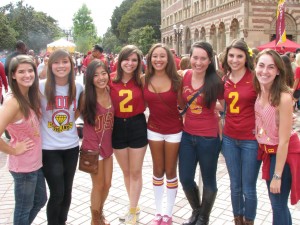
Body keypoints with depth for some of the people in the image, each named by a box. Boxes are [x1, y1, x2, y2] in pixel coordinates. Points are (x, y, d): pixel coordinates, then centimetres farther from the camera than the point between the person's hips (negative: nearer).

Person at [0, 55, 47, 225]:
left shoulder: (31, 96, 0)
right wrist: (14, 150, -17)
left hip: (36, 161, 8)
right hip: (23, 165, -8)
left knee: (40, 200, 24)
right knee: (24, 208, 13)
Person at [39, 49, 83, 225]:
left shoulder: (78, 87, -2)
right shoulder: (41, 86, -12)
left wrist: (71, 120, 3)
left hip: (71, 146, 3)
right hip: (49, 148, -3)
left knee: (67, 191, 15)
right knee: (57, 194, 0)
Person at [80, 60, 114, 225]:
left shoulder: (111, 93, -2)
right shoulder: (86, 97, -16)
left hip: (107, 146, 5)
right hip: (92, 147, -5)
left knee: (107, 184, 16)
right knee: (98, 185, 8)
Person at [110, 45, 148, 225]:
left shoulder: (141, 80, -6)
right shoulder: (111, 81, -4)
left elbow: (146, 103, -2)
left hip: (137, 127, -2)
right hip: (118, 128, 2)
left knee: (136, 172, 9)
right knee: (126, 171, 17)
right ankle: (134, 206, 37)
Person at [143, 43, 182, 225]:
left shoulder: (177, 80, -12)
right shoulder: (145, 80, -5)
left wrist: (185, 121, -9)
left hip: (174, 131, -2)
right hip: (154, 130, 2)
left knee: (171, 172, 11)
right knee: (158, 172, 14)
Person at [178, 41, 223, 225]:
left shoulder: (216, 82, -14)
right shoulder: (185, 76, -3)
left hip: (209, 137, -4)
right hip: (187, 135, 4)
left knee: (209, 180, 14)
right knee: (185, 179, 14)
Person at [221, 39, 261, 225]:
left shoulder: (256, 78, -10)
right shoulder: (224, 80, 3)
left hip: (251, 140, -4)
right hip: (229, 139, 4)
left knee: (248, 189, 8)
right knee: (235, 186, 17)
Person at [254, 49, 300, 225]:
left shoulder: (284, 98, -26)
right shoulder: (258, 91, -5)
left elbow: (284, 141, -23)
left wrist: (277, 176, -18)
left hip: (285, 153, -7)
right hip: (268, 150, 7)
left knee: (278, 205, 6)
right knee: (275, 202, 20)